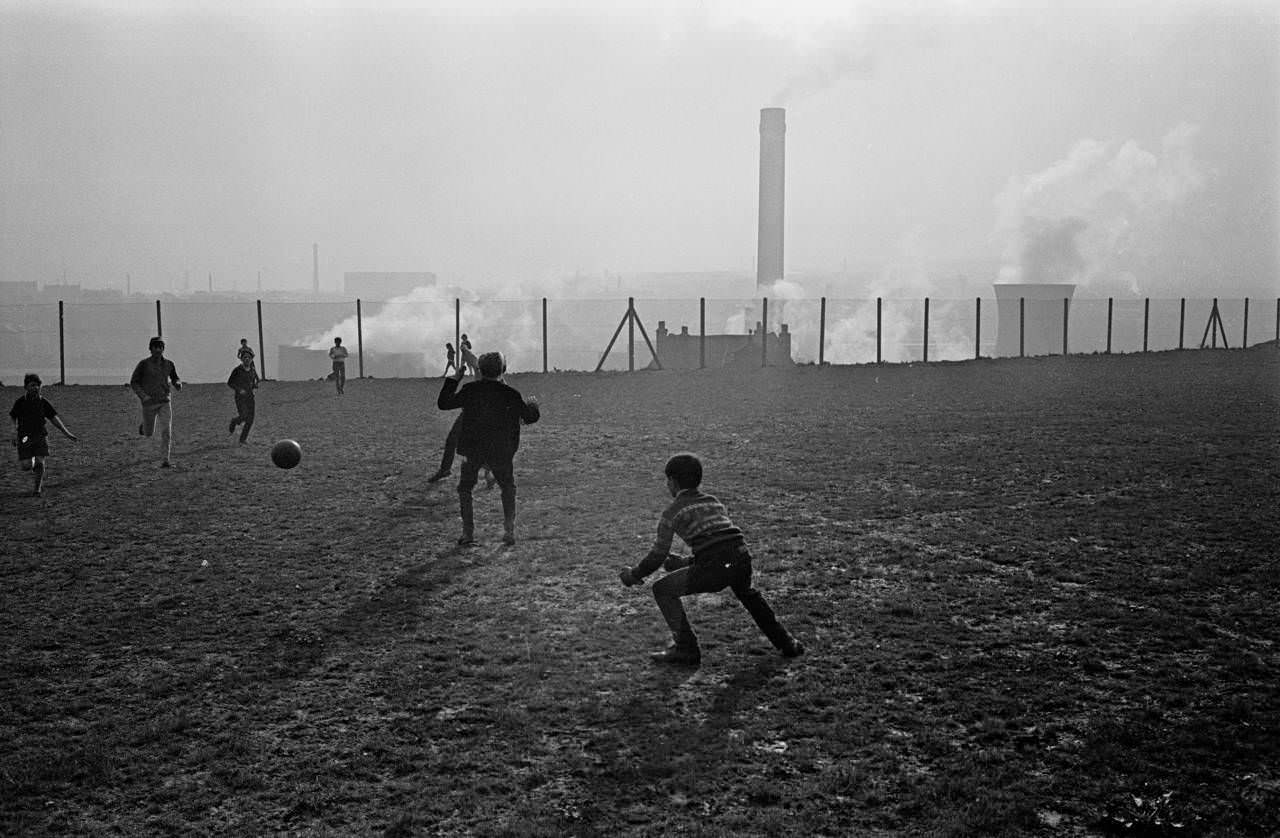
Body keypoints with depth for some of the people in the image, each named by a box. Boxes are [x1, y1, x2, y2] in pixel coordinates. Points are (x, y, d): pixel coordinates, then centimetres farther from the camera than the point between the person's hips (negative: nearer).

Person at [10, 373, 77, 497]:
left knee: (40, 462, -10)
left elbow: (54, 417, 7)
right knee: (26, 466, -6)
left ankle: (37, 489, 4)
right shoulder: (20, 402, -5)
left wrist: (66, 432, 5)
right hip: (24, 437, -1)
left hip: (40, 435, 1)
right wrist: (15, 432, -10)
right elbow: (12, 417, 2)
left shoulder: (43, 402, 1)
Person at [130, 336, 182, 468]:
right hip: (149, 403, -1)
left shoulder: (169, 364, 2)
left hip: (164, 402, 2)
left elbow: (175, 378, 19)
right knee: (148, 433, 12)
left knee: (166, 431, -14)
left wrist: (178, 384, -6)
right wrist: (143, 396, -20)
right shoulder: (144, 363, -9)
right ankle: (144, 425, 49)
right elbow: (133, 382, -4)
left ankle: (165, 460, -11)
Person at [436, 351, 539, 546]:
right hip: (501, 453, 1)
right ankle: (509, 531, 9)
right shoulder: (511, 394, -5)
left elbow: (443, 403, 1)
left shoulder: (471, 390, -6)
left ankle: (468, 533, 5)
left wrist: (454, 379, 10)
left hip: (473, 451, 0)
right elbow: (531, 417, 4)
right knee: (508, 488, 19)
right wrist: (532, 407, 27)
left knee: (465, 488, 15)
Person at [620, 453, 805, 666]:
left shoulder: (673, 511, 9)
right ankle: (785, 642, 39)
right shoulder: (715, 503, 26)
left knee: (663, 590, 12)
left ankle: (686, 649, 8)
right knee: (746, 592, 39)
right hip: (742, 559, 6)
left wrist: (634, 575, 21)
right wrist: (685, 562, 38)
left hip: (714, 569, -6)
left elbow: (658, 554, 5)